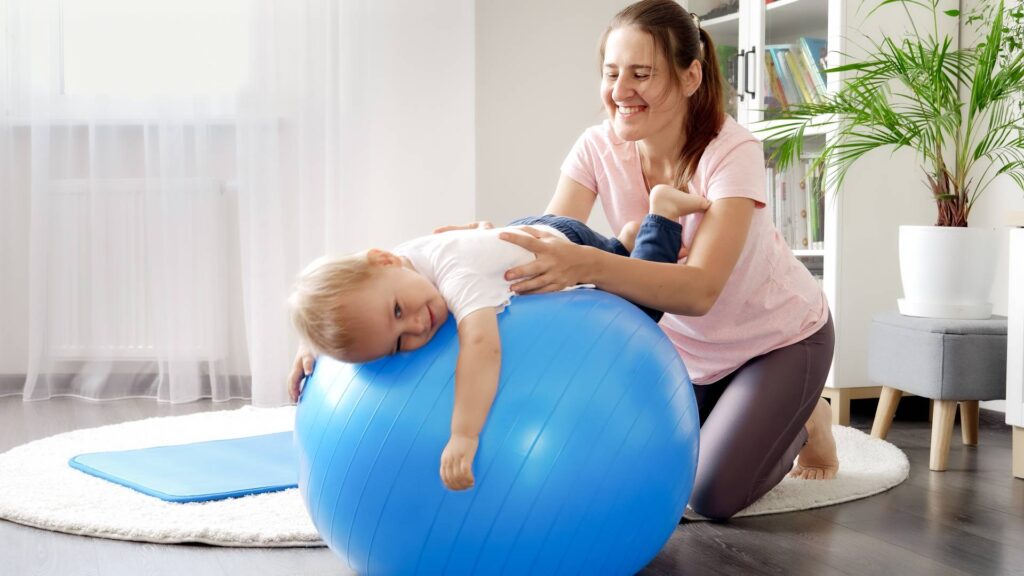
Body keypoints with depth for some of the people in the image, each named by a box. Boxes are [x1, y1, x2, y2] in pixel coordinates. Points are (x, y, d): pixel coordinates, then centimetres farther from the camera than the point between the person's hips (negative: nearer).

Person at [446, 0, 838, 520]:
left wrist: (587, 265, -61)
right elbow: (549, 243, -28)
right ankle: (748, 417, 27)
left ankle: (807, 421, 17)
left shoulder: (731, 151, -33)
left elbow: (701, 288, -45)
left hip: (779, 337, -5)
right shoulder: (599, 148, -19)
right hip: (688, 341, 5)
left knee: (713, 497, -14)